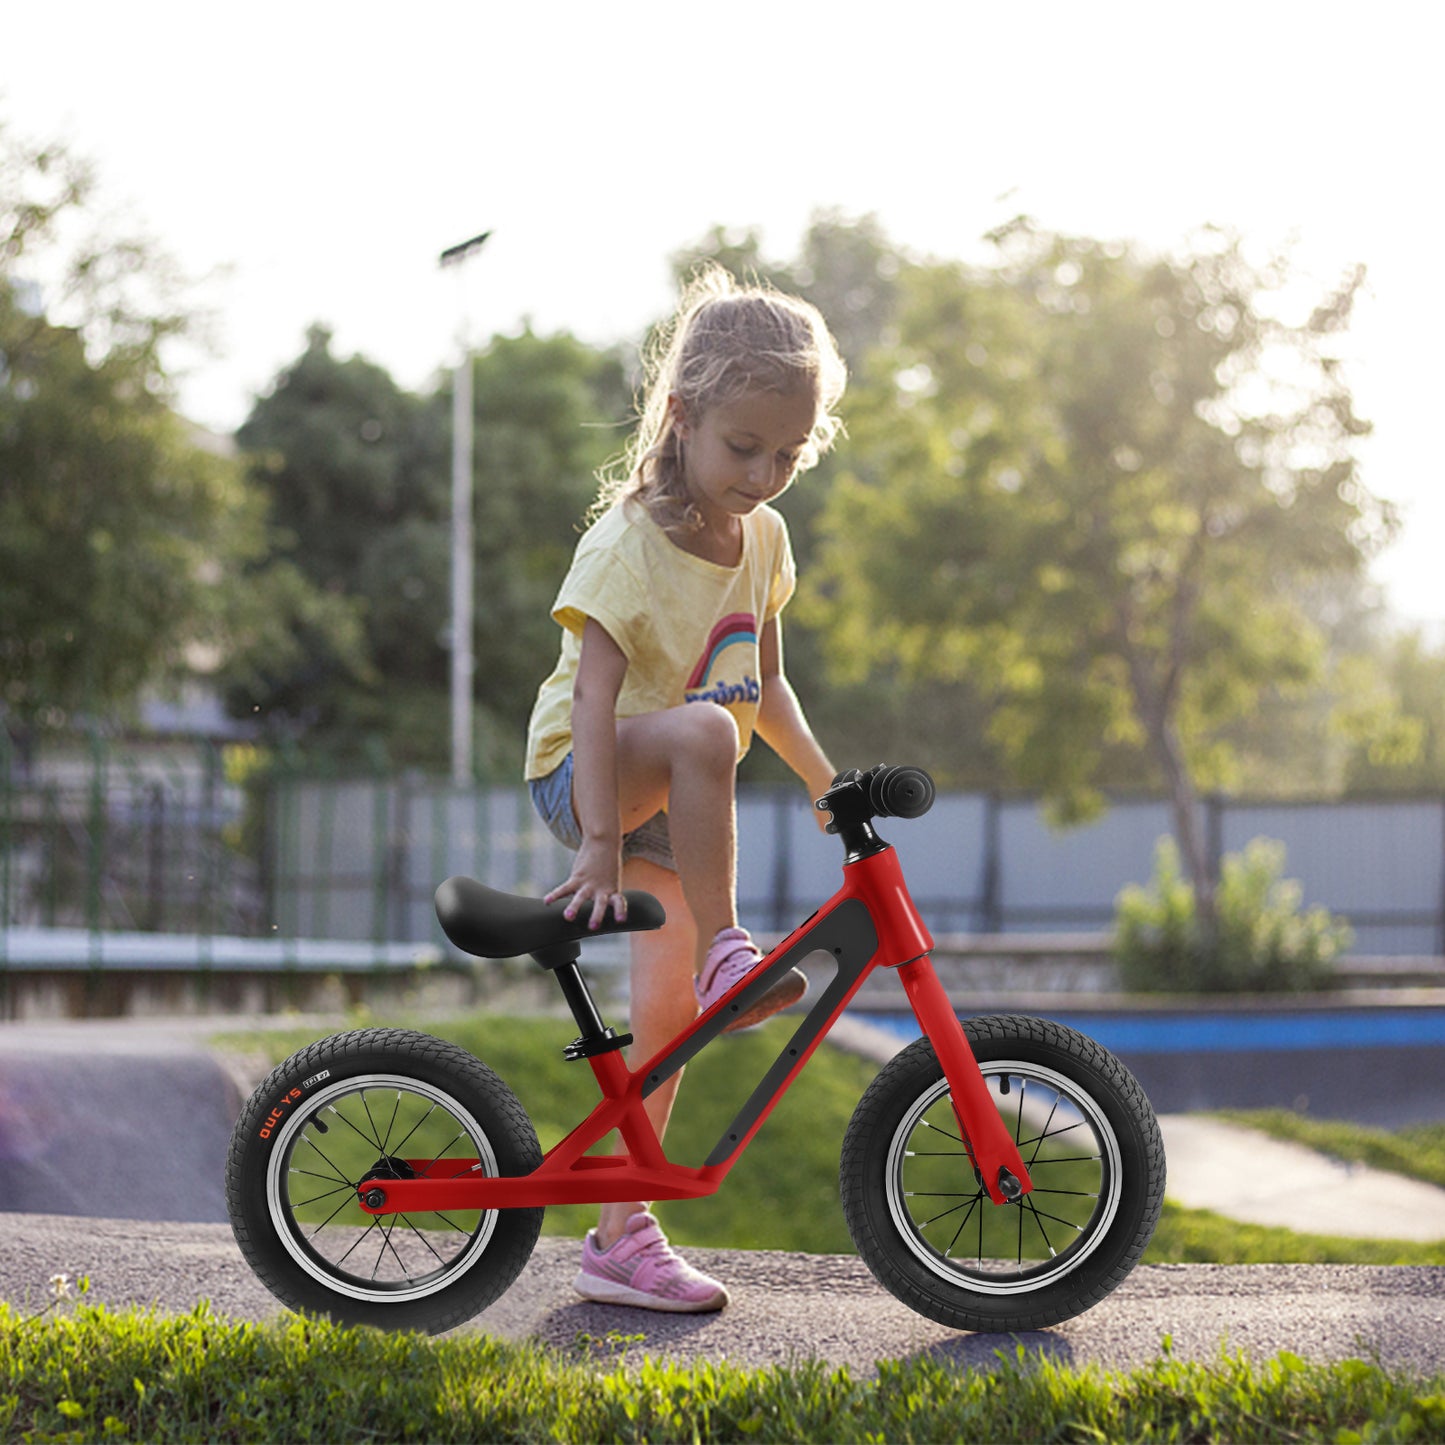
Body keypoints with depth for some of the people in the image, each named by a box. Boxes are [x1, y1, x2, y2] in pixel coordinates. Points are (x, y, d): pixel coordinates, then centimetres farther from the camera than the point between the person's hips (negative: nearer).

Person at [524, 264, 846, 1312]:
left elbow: (765, 682, 15)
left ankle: (623, 1235, 8)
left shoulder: (764, 537, 2)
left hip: (671, 802, 6)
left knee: (667, 1014, -1)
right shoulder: (627, 543, -20)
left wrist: (826, 780, 8)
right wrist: (602, 847, -37)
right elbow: (595, 695, -29)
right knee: (702, 728, -39)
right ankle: (723, 951, -29)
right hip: (582, 777, -6)